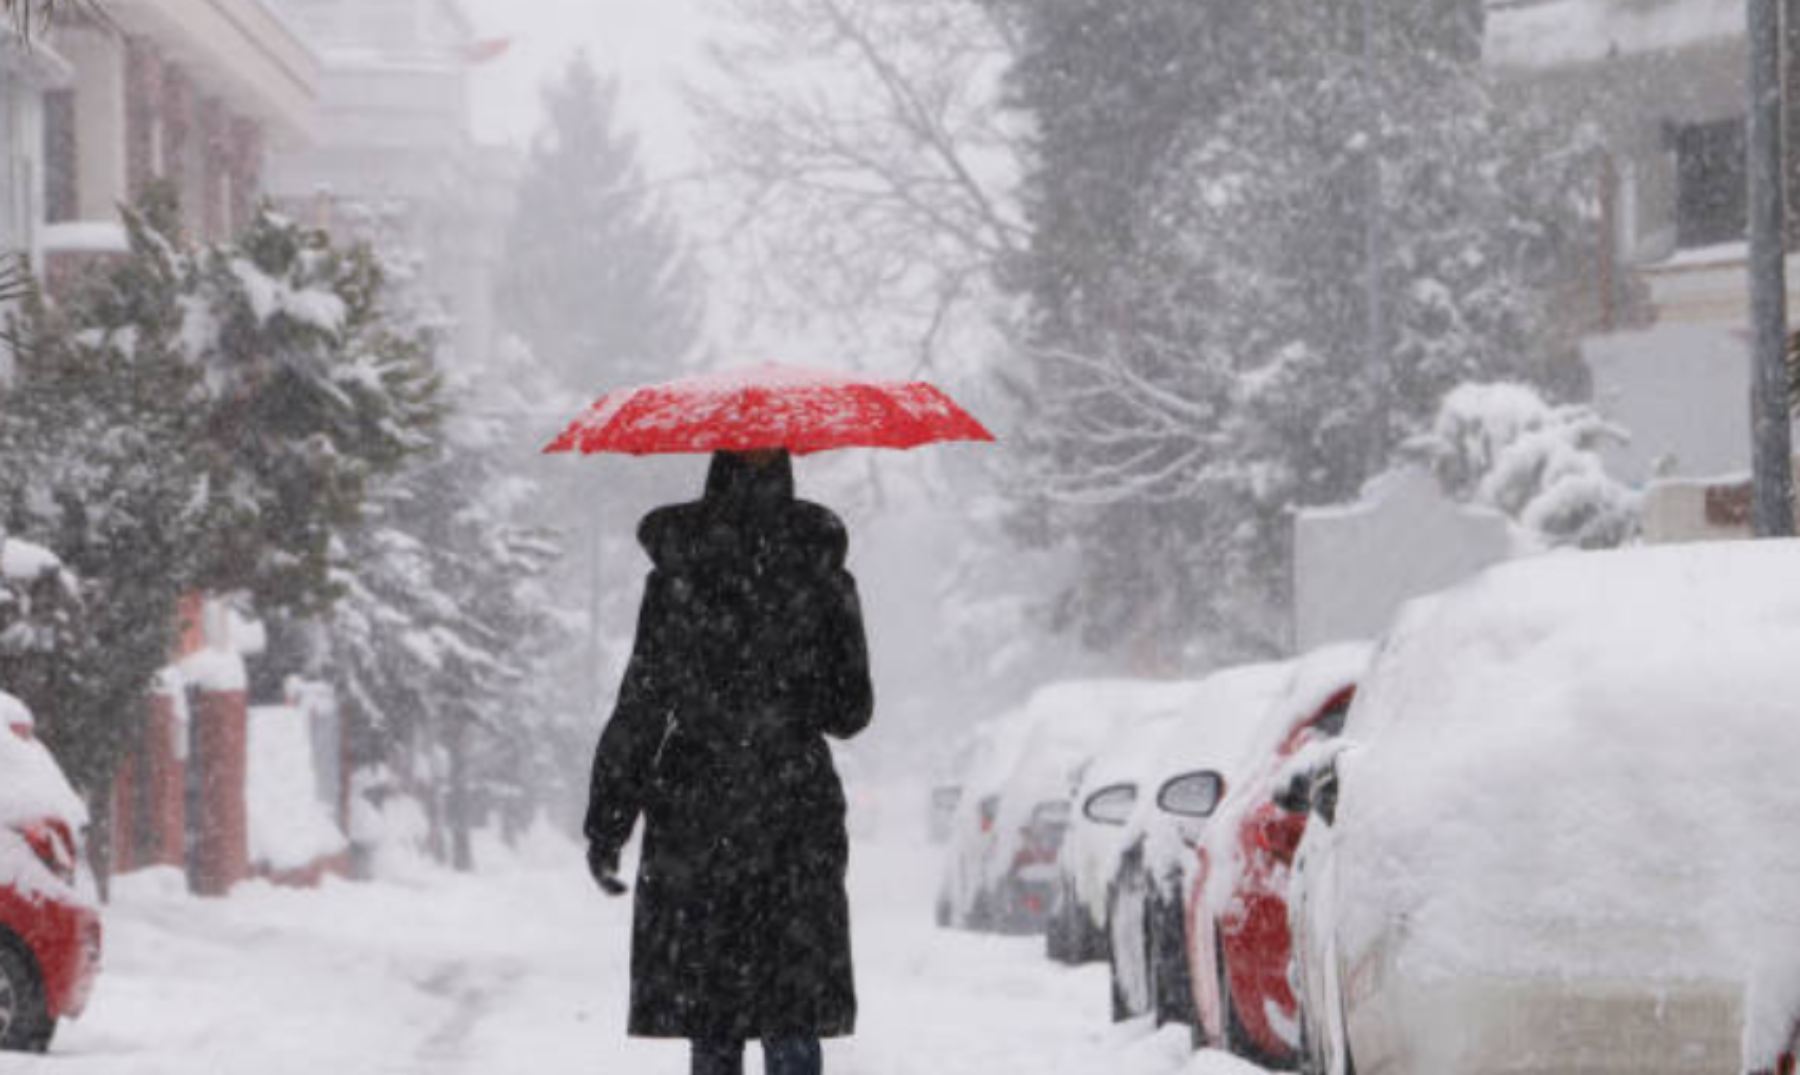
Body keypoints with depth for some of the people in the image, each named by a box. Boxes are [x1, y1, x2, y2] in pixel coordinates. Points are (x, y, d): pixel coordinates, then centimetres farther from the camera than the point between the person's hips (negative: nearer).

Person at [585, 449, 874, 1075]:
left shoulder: (675, 581, -5)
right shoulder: (824, 579, 0)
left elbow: (639, 708, -6)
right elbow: (851, 711, 7)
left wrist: (606, 826, 0)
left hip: (696, 818, -1)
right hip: (797, 812, 1)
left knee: (709, 1023, 6)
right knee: (793, 1020, 2)